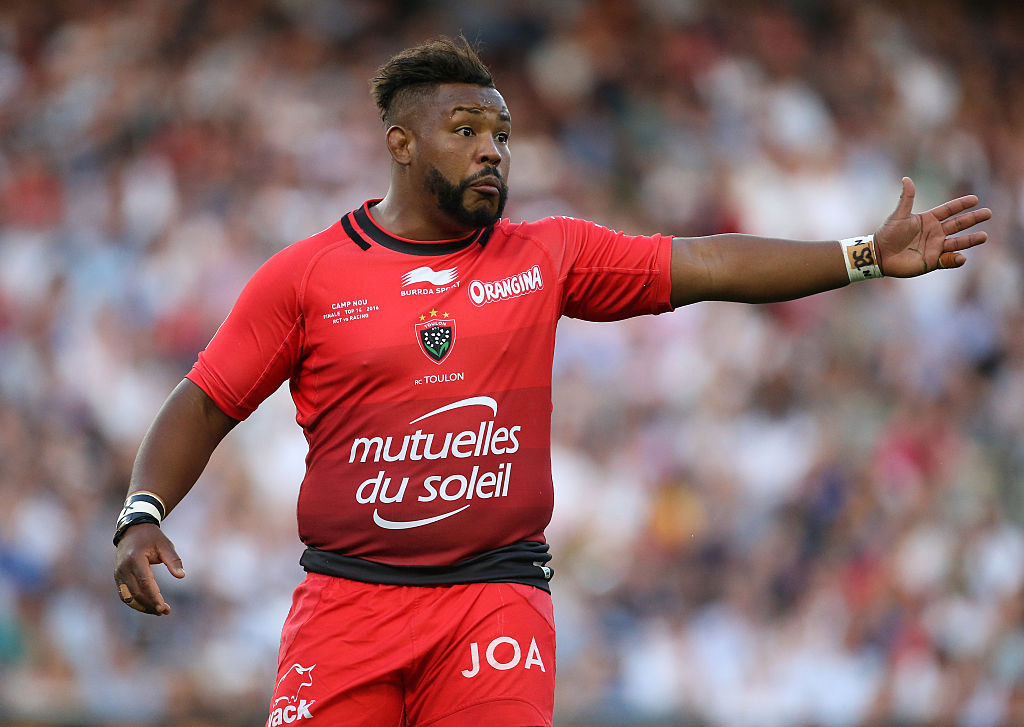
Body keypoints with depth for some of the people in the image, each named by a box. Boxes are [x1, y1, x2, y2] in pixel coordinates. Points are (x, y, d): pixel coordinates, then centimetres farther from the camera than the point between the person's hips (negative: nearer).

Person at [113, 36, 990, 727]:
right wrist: (143, 517, -8)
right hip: (348, 602, -1)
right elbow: (204, 405, 7)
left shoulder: (547, 255, 10)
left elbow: (704, 265, 7)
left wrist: (867, 255, 0)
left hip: (497, 599, 1)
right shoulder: (305, 275, 4)